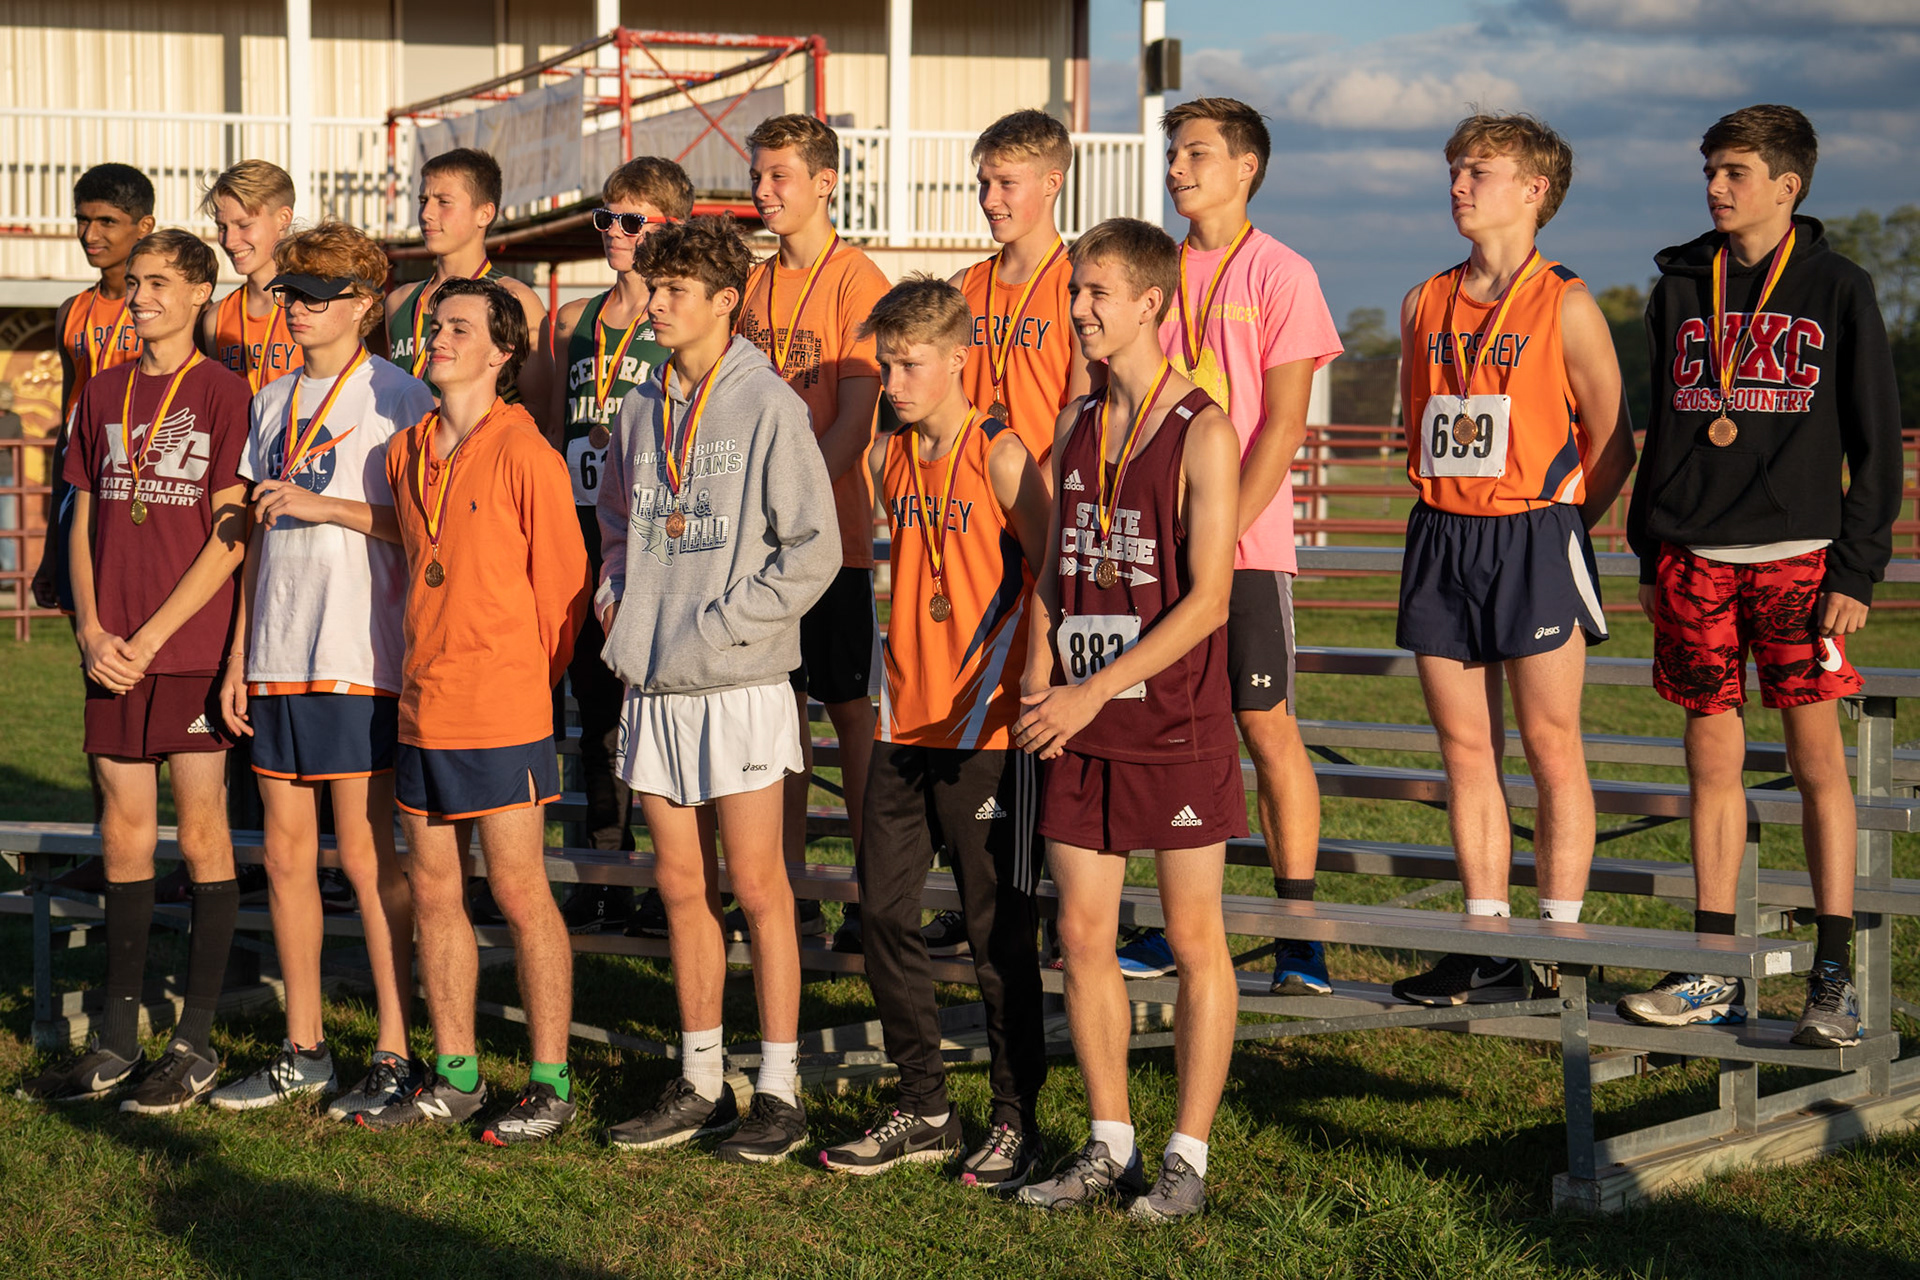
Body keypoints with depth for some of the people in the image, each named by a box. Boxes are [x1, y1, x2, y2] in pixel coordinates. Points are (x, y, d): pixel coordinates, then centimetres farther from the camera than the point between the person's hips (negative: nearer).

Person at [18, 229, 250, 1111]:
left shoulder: (223, 394, -4)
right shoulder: (102, 393, 12)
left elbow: (229, 540, -9)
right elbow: (85, 523, 14)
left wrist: (148, 639, -12)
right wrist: (92, 630, -1)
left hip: (192, 645, -5)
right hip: (112, 652, 5)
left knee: (200, 835, 0)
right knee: (124, 835, 8)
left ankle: (196, 1043, 7)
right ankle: (118, 1043, 14)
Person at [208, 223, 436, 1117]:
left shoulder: (397, 398, -5)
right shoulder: (274, 401, 16)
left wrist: (325, 505, -18)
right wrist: (239, 653, 15)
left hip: (360, 657, -7)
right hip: (279, 659, 7)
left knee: (366, 856, -4)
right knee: (286, 855, 9)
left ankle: (395, 1053, 3)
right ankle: (303, 1050, 18)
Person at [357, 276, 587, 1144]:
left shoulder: (523, 453, -11)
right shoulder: (406, 452, 10)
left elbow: (561, 581, -7)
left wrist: (531, 678, 1)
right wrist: (427, 665, 17)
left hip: (502, 712, -7)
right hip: (422, 706, 7)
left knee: (520, 894, -2)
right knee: (433, 892, 11)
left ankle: (549, 1086, 7)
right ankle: (454, 1079, 21)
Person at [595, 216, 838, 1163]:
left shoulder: (768, 407, -8)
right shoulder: (638, 411, 12)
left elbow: (813, 548, -11)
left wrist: (718, 626, -14)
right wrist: (615, 595, 9)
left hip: (740, 684, -6)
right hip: (653, 684, 6)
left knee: (756, 886, -1)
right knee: (682, 888, 10)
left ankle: (779, 1088, 6)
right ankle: (701, 1082, 18)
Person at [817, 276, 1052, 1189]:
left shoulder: (999, 457, -11)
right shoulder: (896, 459, 10)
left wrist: (1035, 692, -14)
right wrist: (905, 670, 17)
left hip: (986, 730, -7)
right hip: (906, 722, 7)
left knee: (997, 927, 1)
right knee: (884, 914, 7)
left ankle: (1016, 1121, 13)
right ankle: (923, 1111, 18)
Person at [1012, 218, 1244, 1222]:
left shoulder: (1202, 432, -8)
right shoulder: (1074, 427, 11)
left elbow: (1207, 599, -14)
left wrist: (1093, 690, -17)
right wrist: (1038, 678, -1)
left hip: (1175, 723, -6)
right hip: (1078, 725, 6)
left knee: (1192, 939, 3)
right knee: (1082, 933, 7)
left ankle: (1187, 1155, 10)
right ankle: (1109, 1146, 18)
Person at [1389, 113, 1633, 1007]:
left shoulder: (1566, 307, -5)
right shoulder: (1424, 305, 10)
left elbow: (1612, 442, -1)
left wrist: (1553, 522, -3)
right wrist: (1444, 508, 11)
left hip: (1532, 537, -5)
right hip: (1441, 535, 5)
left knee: (1551, 749, 0)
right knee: (1466, 750, 6)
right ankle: (1487, 950, 11)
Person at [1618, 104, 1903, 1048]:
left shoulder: (1837, 290, 1)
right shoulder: (1680, 289, 12)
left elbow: (1876, 445, 0)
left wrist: (1858, 572, -7)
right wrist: (1650, 557, 13)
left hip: (1798, 557, -3)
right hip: (1695, 559, 4)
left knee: (1818, 758, -3)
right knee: (1712, 760, 5)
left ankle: (1834, 977, 1)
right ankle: (1715, 974, 10)